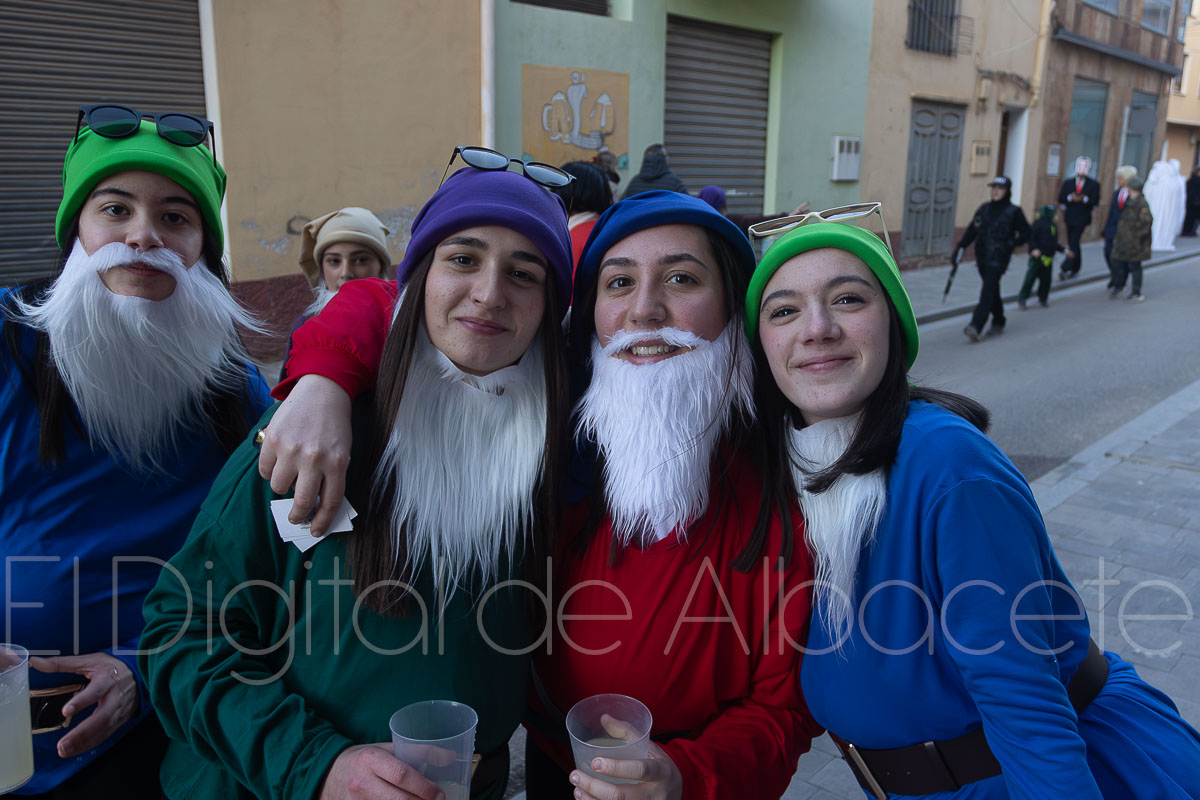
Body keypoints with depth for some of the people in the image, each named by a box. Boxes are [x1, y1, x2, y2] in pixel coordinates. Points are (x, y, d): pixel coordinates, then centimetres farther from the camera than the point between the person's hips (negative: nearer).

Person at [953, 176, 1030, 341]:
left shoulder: (1014, 211, -2)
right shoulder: (984, 209, 10)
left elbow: (1025, 234, 3)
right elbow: (972, 230, 10)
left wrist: (1010, 244, -9)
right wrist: (960, 247, 0)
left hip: (998, 259, -5)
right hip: (982, 256, 5)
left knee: (988, 291, -13)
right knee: (992, 290, 15)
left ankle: (976, 327, -22)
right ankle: (998, 323, 30)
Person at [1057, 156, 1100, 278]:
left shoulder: (1093, 184, 1)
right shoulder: (1068, 182, 10)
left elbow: (1095, 201, -8)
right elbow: (1061, 198, 1)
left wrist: (1084, 199, -23)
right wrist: (1070, 198, -17)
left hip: (1082, 218, -4)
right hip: (1070, 217, 4)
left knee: (1073, 243, -14)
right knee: (1072, 243, 11)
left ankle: (1066, 269, -19)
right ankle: (1075, 269, 23)